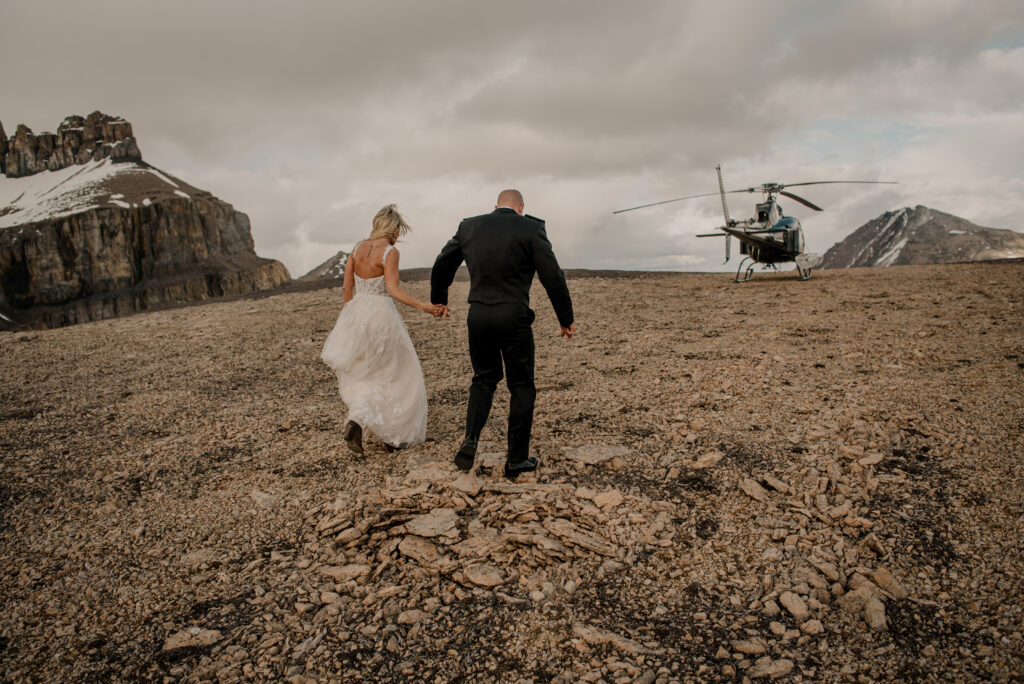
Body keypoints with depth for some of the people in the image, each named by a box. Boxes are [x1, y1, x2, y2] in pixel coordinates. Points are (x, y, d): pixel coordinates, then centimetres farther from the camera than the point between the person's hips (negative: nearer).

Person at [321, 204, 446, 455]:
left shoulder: (357, 248, 7)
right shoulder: (390, 252, -11)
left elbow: (347, 288, 9)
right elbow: (393, 290, -23)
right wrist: (425, 306, -26)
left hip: (356, 314, 6)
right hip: (381, 315, -6)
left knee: (361, 375, 22)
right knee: (394, 374, 11)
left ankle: (357, 422, 6)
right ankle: (394, 434, 15)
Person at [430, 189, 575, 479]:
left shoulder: (469, 226, 8)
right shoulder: (531, 229, -4)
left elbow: (442, 265, 17)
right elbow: (553, 277, -7)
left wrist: (438, 299, 33)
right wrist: (566, 319, 3)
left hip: (478, 316, 4)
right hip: (514, 317, -3)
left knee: (484, 378, 23)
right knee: (521, 387, 11)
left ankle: (471, 439, 3)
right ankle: (517, 460, 16)